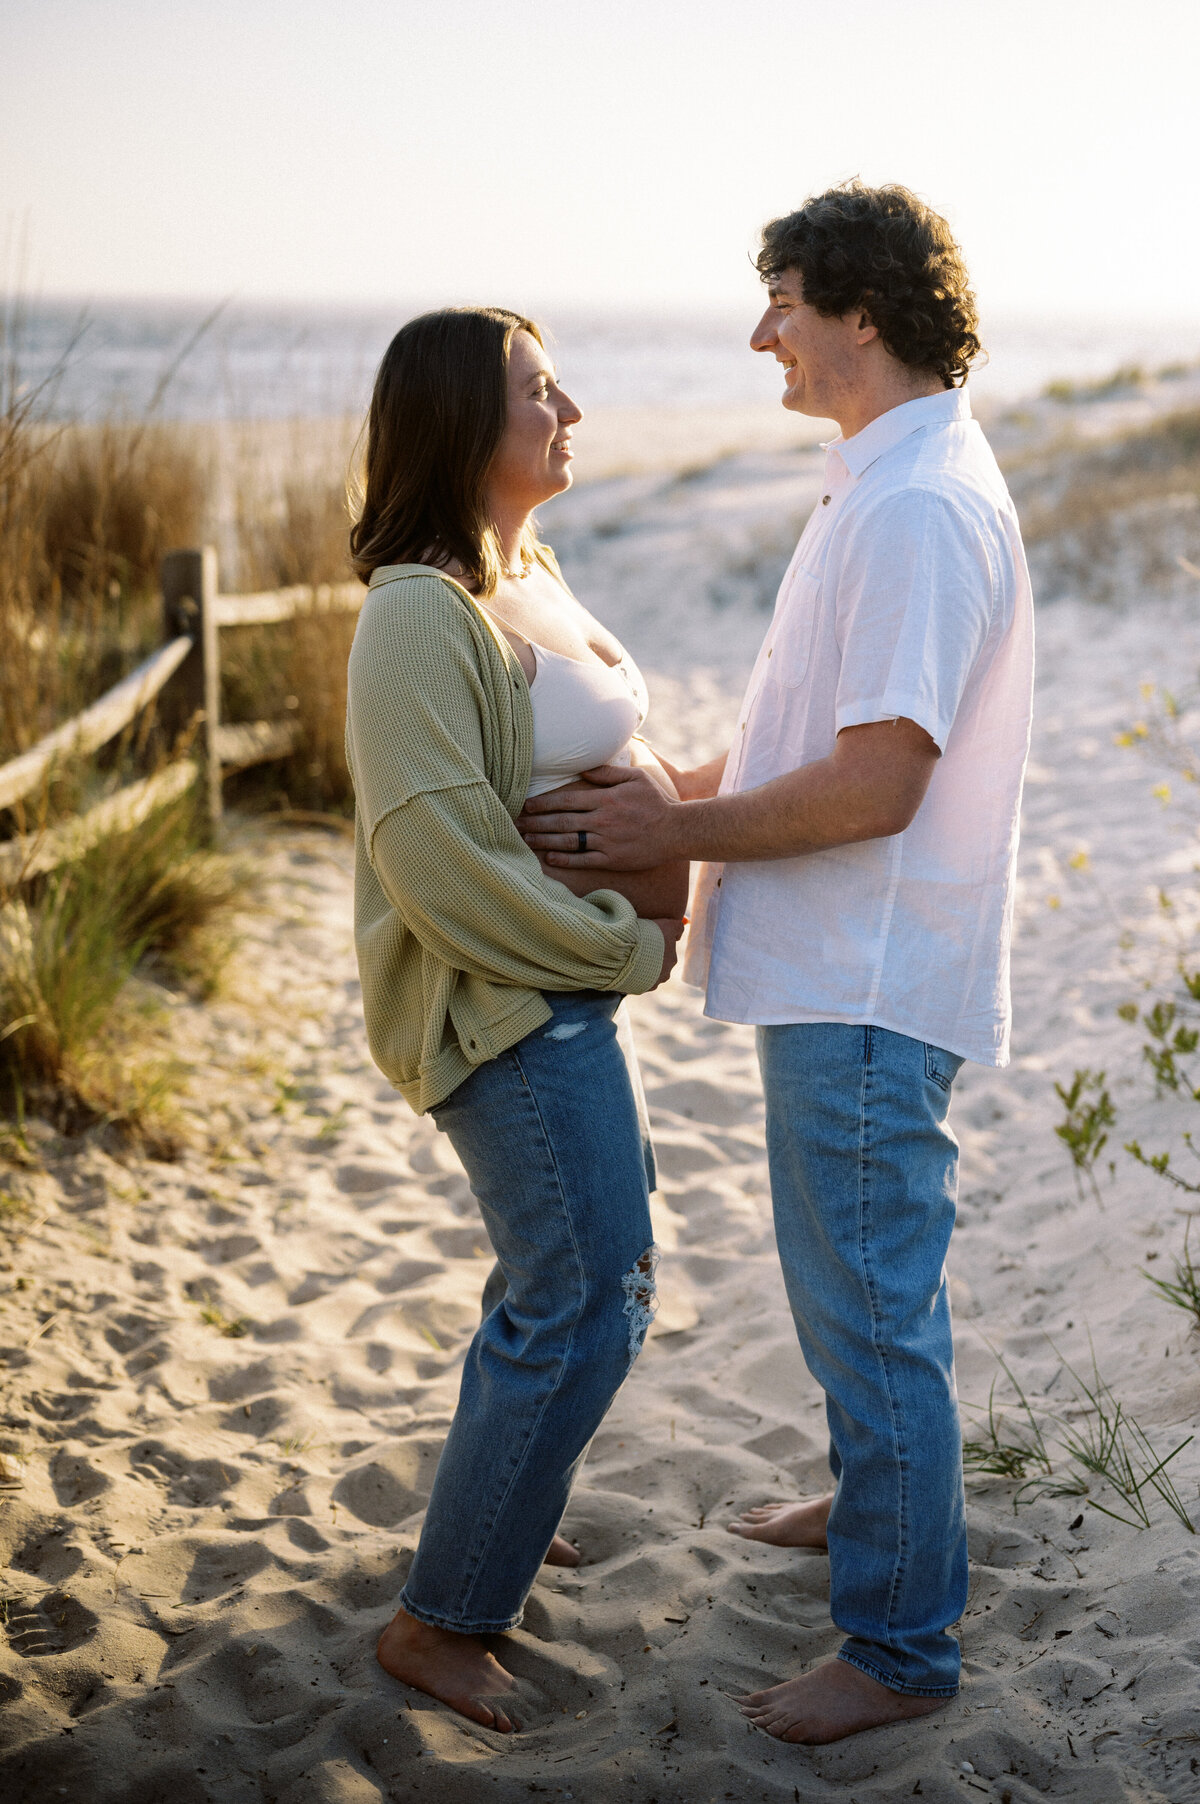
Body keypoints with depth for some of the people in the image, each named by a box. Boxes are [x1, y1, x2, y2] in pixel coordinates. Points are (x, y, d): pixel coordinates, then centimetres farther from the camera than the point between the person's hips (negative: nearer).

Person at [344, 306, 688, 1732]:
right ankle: (440, 1621, 8)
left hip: (573, 985, 10)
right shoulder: (420, 612, -20)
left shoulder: (525, 576, 9)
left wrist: (664, 870, 1)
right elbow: (439, 853, -24)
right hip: (507, 1002, -10)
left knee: (587, 1269, 22)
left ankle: (493, 1508, 42)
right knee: (583, 1306, -6)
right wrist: (627, 945, -16)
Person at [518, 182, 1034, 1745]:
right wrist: (678, 789, 11)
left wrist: (674, 832, -16)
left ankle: (902, 1645, 14)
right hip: (840, 971, 11)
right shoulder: (890, 484, 13)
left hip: (868, 986, -11)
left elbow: (875, 785, -25)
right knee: (859, 1281, 25)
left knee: (871, 1305, 0)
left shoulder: (918, 509, -21)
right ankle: (874, 1498, 46)